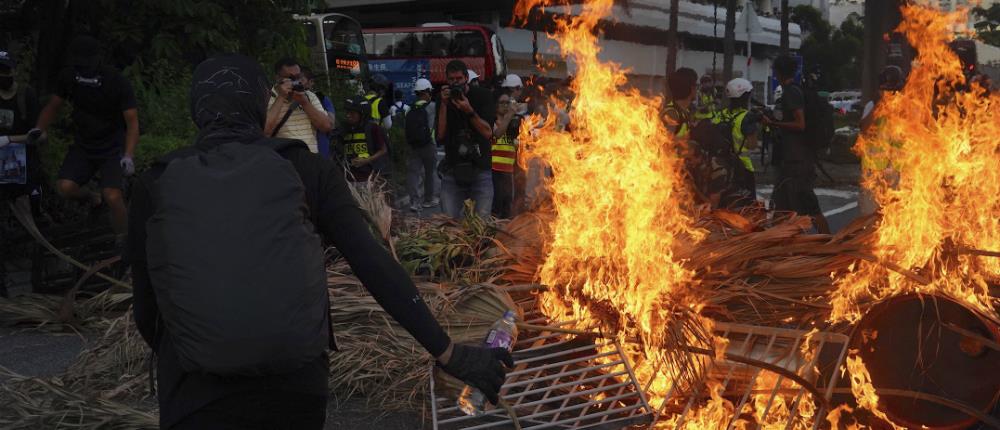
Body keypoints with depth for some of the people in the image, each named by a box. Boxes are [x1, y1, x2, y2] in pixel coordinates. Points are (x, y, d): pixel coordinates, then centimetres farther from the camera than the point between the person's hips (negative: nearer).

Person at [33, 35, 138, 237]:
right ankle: (92, 199, 17)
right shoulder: (68, 76, -8)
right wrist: (39, 128, -11)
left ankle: (122, 241, 1)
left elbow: (132, 122, -20)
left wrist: (128, 157, -33)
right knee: (64, 188, -17)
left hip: (113, 147, -4)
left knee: (112, 197, -21)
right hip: (83, 146, 4)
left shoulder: (117, 82, -20)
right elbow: (53, 106, 7)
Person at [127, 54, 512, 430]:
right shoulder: (305, 170, 0)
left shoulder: (156, 185, 1)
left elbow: (146, 309, 7)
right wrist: (449, 355, -5)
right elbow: (374, 265, -6)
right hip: (297, 387, 3)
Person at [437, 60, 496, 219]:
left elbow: (488, 132, -6)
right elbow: (440, 135, -1)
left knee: (482, 221, -4)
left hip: (480, 168, -1)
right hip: (453, 168, 1)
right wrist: (444, 105, -10)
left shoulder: (483, 96, 2)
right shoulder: (445, 97, 7)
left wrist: (469, 111, -19)